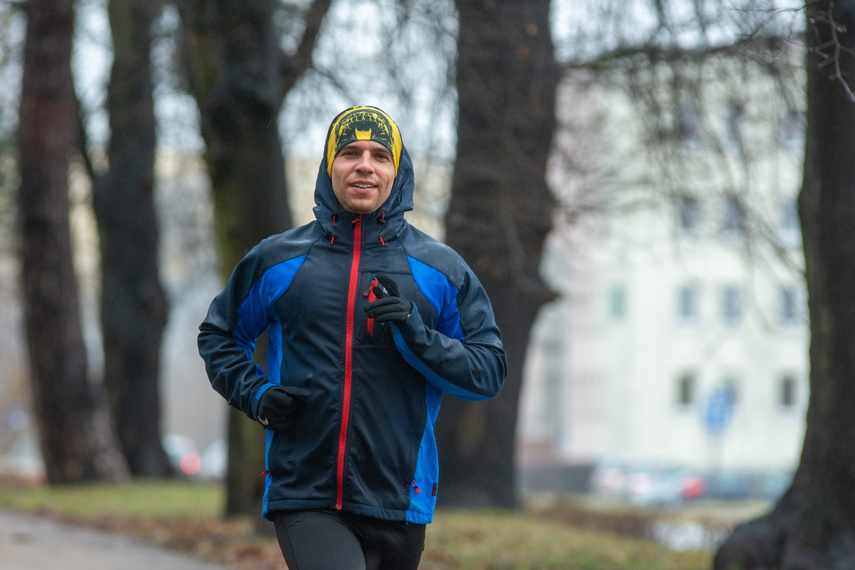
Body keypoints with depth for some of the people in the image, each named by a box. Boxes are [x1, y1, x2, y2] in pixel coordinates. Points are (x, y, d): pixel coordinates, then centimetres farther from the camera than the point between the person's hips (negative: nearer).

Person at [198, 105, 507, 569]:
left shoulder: (440, 269, 6)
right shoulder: (277, 261, 7)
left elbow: (489, 371, 5)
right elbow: (218, 335, 21)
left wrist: (416, 336, -12)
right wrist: (255, 395, 2)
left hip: (398, 501, 2)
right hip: (305, 497, -2)